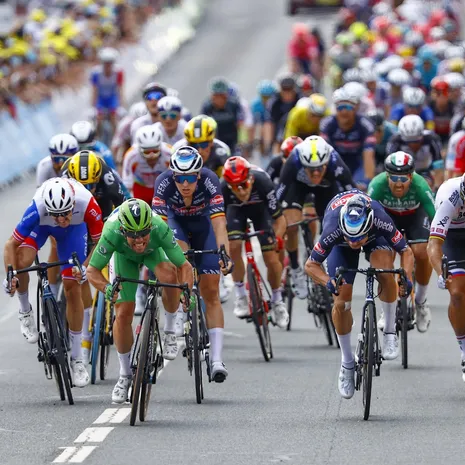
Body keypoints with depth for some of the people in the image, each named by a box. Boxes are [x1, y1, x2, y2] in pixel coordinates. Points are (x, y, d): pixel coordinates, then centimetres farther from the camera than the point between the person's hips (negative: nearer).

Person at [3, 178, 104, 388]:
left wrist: (86, 267, -34)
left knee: (73, 289, -4)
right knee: (21, 262, -31)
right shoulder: (37, 209, -42)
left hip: (74, 229, 1)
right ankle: (25, 311, 0)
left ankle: (76, 358, 8)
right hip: (41, 225, -1)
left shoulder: (88, 205, -40)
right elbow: (11, 245, -33)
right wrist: (10, 275, -44)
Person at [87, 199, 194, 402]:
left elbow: (184, 266, -35)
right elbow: (92, 270, -30)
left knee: (169, 275, -34)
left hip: (154, 251, 0)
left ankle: (170, 330, -10)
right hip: (125, 256, 0)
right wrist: (106, 288, -50)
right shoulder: (112, 234, -41)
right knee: (123, 314, -7)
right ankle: (125, 374, 13)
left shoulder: (160, 229, -41)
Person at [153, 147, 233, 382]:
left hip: (203, 224, 0)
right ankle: (178, 322, -25)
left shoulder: (210, 181, -35)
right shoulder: (164, 183, -34)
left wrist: (225, 256, -53)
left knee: (211, 292, -7)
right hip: (176, 221, 0)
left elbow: (219, 224, -41)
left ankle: (217, 359, -9)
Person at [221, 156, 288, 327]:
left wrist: (277, 238, -49)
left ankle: (277, 301, 16)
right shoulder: (223, 189, -37)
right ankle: (241, 297, -1)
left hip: (260, 208, -1)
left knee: (271, 258, -9)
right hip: (236, 209, 1)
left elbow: (279, 219, -32)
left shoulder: (263, 182, -40)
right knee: (234, 247, -22)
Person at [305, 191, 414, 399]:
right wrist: (328, 282, -47)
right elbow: (311, 264, -27)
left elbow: (406, 251, -25)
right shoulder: (333, 230, -41)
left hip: (375, 237, 0)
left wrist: (407, 278, -43)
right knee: (341, 302, -10)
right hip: (341, 246, 0)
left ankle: (390, 332, -13)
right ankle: (347, 362, 9)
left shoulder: (381, 222, -41)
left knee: (385, 270, -32)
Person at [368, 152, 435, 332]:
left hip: (415, 215, -1)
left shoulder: (420, 186, -38)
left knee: (422, 254, -21)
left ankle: (420, 302, 5)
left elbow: (436, 217, -39)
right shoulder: (378, 185, -37)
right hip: (388, 216, 1)